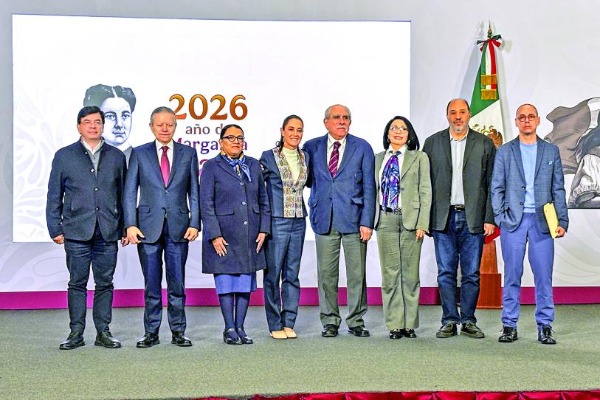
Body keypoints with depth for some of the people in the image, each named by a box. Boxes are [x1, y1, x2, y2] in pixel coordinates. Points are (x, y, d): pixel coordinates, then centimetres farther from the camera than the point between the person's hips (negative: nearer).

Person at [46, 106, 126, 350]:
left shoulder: (116, 156, 11)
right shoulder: (64, 156, 7)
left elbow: (123, 194, 11)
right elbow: (54, 196, 7)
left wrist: (125, 227, 6)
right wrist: (55, 228, 0)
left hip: (108, 233, 1)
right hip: (76, 232, -1)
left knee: (105, 284, 5)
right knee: (77, 284, 3)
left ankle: (103, 333, 13)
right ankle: (76, 333, 11)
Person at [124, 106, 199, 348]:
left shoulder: (188, 153, 8)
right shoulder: (139, 154, 6)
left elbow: (194, 192, 7)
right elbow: (130, 192, 3)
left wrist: (194, 223, -2)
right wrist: (130, 224, -7)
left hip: (179, 227, 0)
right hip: (148, 226, 0)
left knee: (177, 283, 4)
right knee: (151, 284, 5)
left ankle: (178, 332, 14)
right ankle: (151, 333, 14)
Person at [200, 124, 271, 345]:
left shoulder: (254, 166, 12)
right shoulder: (211, 167, 0)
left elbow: (264, 200, 14)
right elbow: (206, 204, -5)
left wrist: (263, 229, 5)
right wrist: (215, 235, -11)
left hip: (250, 235, 4)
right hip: (224, 235, -4)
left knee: (246, 281, 6)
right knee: (226, 282, 0)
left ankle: (240, 327, 14)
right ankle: (229, 329, 10)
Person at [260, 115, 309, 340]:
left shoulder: (305, 158, 9)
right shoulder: (269, 157, -4)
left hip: (298, 222, 5)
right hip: (276, 222, -4)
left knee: (292, 274, 8)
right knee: (273, 274, 0)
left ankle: (289, 323, 16)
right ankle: (275, 325, 9)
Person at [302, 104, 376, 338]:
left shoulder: (362, 148, 4)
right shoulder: (312, 147, 8)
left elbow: (369, 187, 1)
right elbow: (307, 180, 17)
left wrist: (367, 222, -6)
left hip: (353, 219, -1)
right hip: (324, 219, 1)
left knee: (357, 273, 3)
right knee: (326, 274, 5)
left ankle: (356, 322, 14)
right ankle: (330, 321, 16)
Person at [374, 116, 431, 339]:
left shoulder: (419, 158, 5)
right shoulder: (379, 159, 14)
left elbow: (425, 192, 0)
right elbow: (375, 190, 13)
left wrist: (422, 223, -9)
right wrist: (371, 220, 3)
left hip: (410, 220, -2)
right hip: (386, 220, 2)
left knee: (410, 273, 2)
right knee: (390, 273, 2)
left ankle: (410, 324, 10)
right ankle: (394, 325, 8)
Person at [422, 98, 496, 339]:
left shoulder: (484, 144, 6)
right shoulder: (432, 143, 8)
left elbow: (492, 184, 4)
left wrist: (490, 218, -3)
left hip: (472, 218, 0)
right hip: (443, 218, 1)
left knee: (471, 273, 4)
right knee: (446, 272, 4)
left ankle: (468, 321, 13)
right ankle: (449, 321, 11)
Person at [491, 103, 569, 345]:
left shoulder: (551, 151, 11)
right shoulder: (504, 152, 9)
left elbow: (558, 189, 9)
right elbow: (497, 188, 6)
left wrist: (562, 221, 2)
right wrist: (498, 218, -4)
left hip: (542, 221, 1)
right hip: (513, 221, -1)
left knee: (544, 275, 0)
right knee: (512, 275, 3)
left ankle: (545, 327, 8)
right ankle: (509, 325, 9)